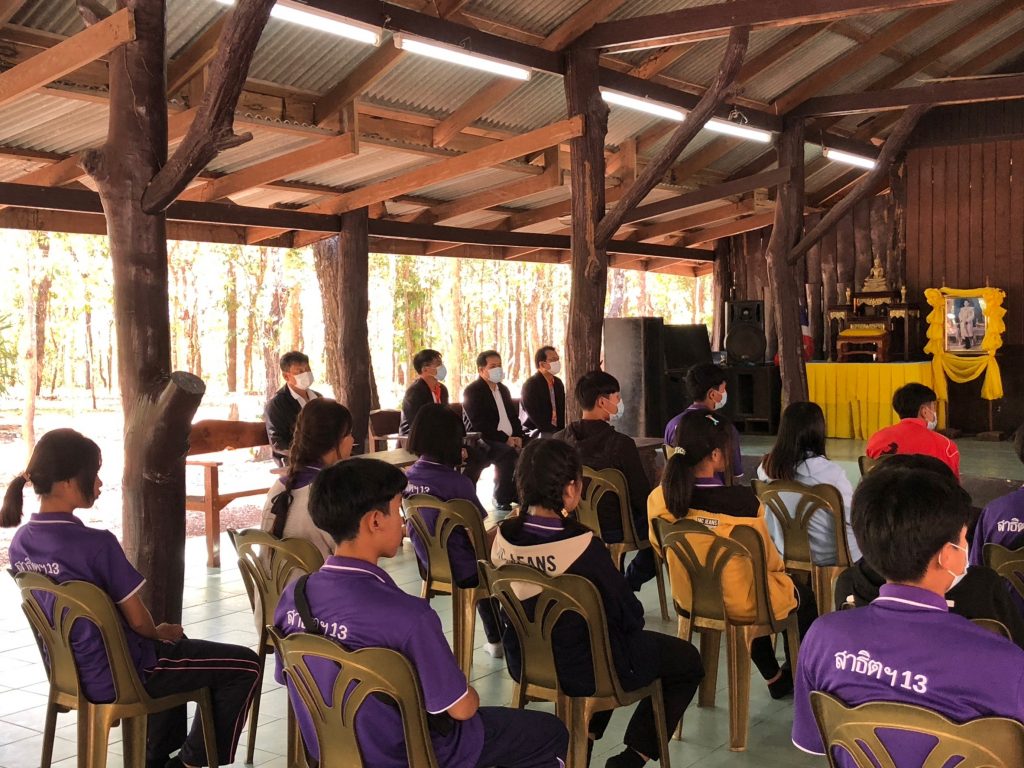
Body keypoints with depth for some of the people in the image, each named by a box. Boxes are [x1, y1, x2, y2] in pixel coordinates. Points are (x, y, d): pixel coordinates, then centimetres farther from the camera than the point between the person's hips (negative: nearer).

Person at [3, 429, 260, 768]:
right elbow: (138, 620, -19)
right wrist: (160, 632, 5)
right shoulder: (97, 544, -28)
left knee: (177, 645, 35)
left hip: (69, 671, 9)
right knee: (245, 666, 3)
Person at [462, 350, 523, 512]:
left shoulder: (503, 389, 20)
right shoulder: (472, 392, -6)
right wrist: (505, 439, -22)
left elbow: (513, 416, 21)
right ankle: (502, 500, -21)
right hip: (483, 441, -7)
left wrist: (518, 436, -1)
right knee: (508, 453, -34)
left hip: (509, 439, 8)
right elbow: (479, 425, -17)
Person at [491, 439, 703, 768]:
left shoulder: (503, 537, -12)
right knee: (687, 659, 17)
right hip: (585, 668, -6)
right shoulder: (583, 545, -30)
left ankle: (586, 734, 26)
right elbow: (631, 615, -17)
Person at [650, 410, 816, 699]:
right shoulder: (742, 500, -29)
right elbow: (767, 557, -14)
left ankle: (774, 677, 48)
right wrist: (780, 567, 10)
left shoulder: (659, 498, -17)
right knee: (804, 598, 27)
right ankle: (795, 675, 45)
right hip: (740, 604, -5)